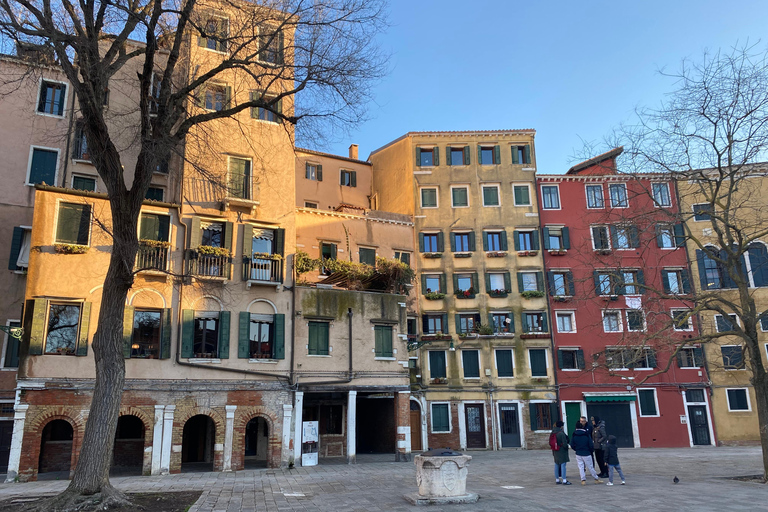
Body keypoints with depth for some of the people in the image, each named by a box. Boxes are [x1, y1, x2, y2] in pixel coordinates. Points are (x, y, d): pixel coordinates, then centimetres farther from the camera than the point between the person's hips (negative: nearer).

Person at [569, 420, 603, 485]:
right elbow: (591, 445, -9)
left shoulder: (574, 435, -3)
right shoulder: (586, 435, -11)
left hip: (578, 454, 2)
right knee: (590, 467, 9)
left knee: (580, 467, 7)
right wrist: (591, 451, 10)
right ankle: (596, 479, 20)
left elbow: (572, 445, -1)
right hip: (586, 454, -2)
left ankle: (583, 480, 2)